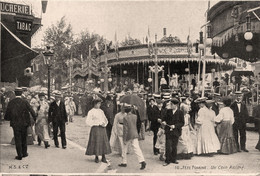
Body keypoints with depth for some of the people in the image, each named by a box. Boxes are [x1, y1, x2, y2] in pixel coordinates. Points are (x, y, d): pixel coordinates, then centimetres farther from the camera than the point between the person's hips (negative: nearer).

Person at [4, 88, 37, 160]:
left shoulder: (11, 102, -6)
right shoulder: (25, 102, -10)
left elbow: (7, 114, -3)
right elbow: (31, 111, -13)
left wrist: (7, 118, 18)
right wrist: (35, 117, 2)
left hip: (15, 125, 0)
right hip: (24, 124, 0)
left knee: (17, 140, 6)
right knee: (24, 139, 16)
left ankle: (19, 155, 5)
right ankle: (24, 153, 26)